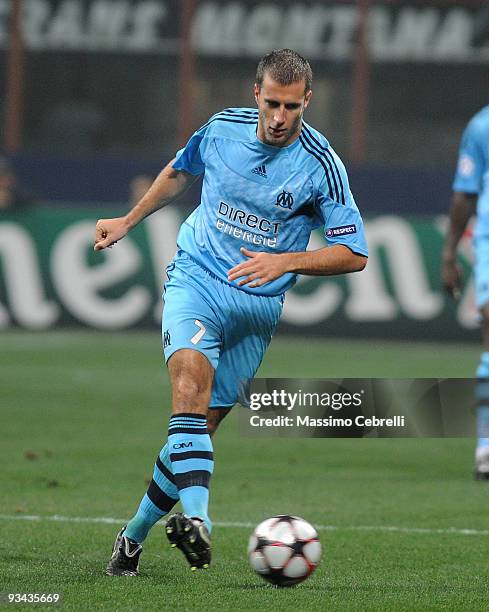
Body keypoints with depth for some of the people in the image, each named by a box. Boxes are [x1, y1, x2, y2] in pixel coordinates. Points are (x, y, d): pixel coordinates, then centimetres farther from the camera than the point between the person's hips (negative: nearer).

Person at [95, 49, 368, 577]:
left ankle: (134, 534, 16)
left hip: (258, 304, 0)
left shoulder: (320, 165, -10)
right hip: (195, 277, 0)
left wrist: (284, 261, -22)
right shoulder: (223, 128, -2)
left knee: (202, 426, -1)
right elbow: (180, 171, 21)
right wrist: (128, 221, 27)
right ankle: (195, 518, -43)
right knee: (190, 375, -29)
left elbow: (354, 253, -9)